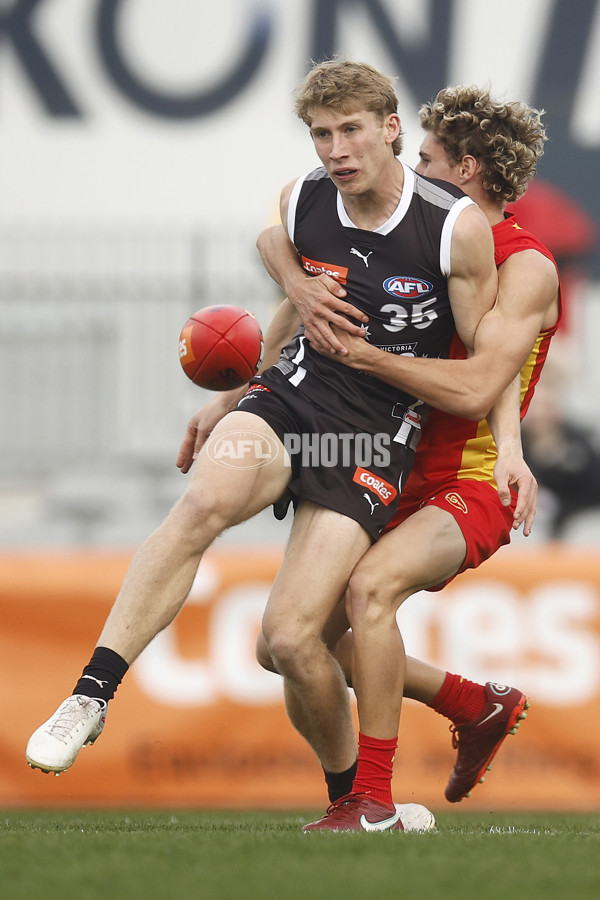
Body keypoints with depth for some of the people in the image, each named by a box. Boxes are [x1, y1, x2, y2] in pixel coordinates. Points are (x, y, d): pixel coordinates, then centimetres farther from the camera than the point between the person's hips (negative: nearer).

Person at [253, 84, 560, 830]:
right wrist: (299, 284, -15)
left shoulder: (526, 268, -12)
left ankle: (370, 801, -32)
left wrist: (355, 351, -25)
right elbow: (275, 235, 8)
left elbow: (474, 390, -24)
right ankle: (478, 707, 23)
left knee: (370, 585, -36)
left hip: (470, 486, -8)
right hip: (397, 480, 8)